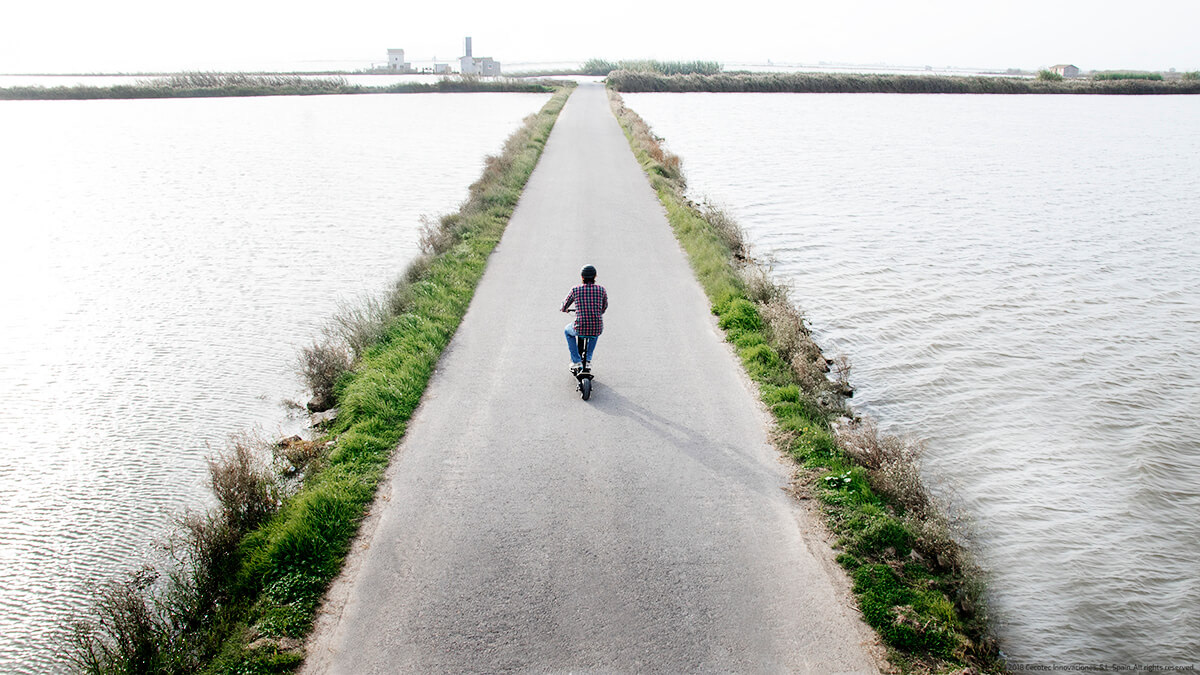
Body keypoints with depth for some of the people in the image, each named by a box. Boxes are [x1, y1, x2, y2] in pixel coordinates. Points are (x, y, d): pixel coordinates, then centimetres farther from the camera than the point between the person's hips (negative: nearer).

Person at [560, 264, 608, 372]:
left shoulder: (575, 290, -2)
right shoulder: (601, 289, 1)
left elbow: (564, 307, 13)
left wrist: (564, 309, 38)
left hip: (580, 329, -2)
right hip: (597, 329, 2)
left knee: (568, 331, 34)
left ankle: (576, 361, 26)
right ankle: (588, 359, 41)